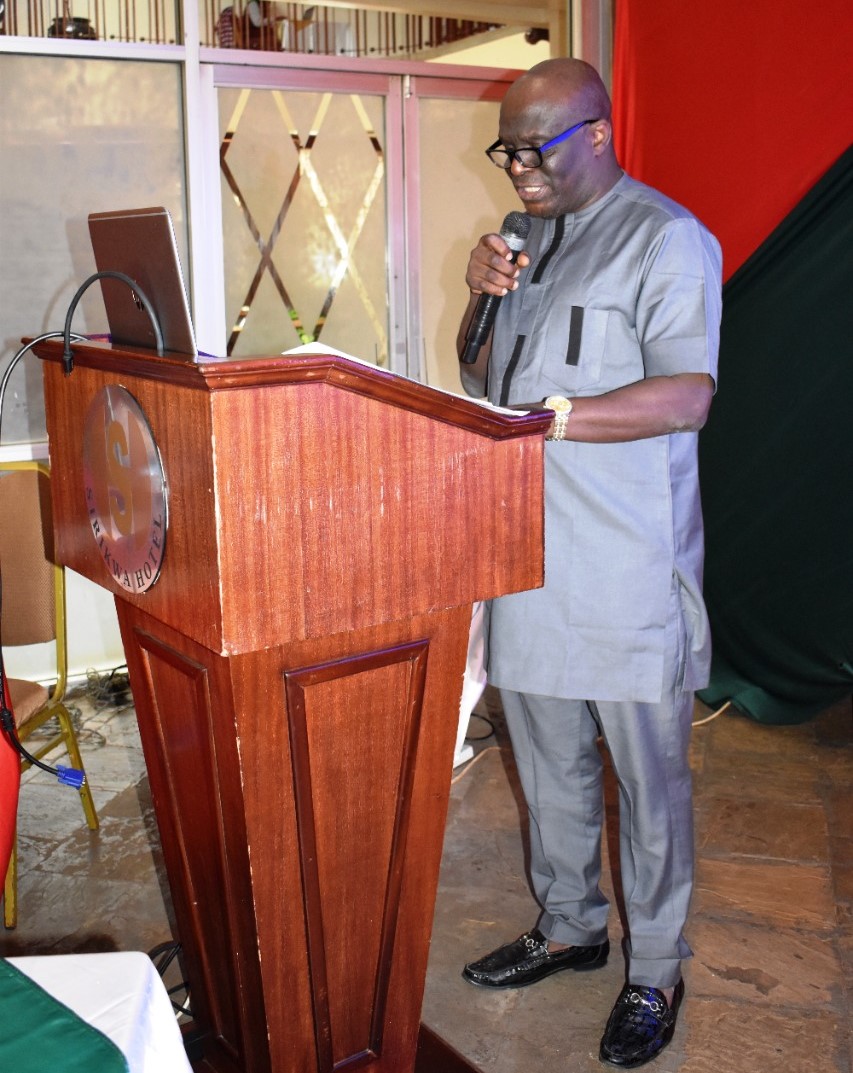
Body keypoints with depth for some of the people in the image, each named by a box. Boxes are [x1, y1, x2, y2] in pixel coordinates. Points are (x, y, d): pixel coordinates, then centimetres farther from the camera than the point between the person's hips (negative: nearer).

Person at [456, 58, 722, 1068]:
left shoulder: (668, 238, -9)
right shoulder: (527, 235, 15)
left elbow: (687, 395, -19)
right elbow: (483, 377, 18)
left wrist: (546, 419, -27)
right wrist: (480, 299, -2)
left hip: (627, 571, -7)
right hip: (529, 553, 7)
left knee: (648, 776, 7)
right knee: (548, 763, 19)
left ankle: (655, 972, 25)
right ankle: (569, 926, 38)